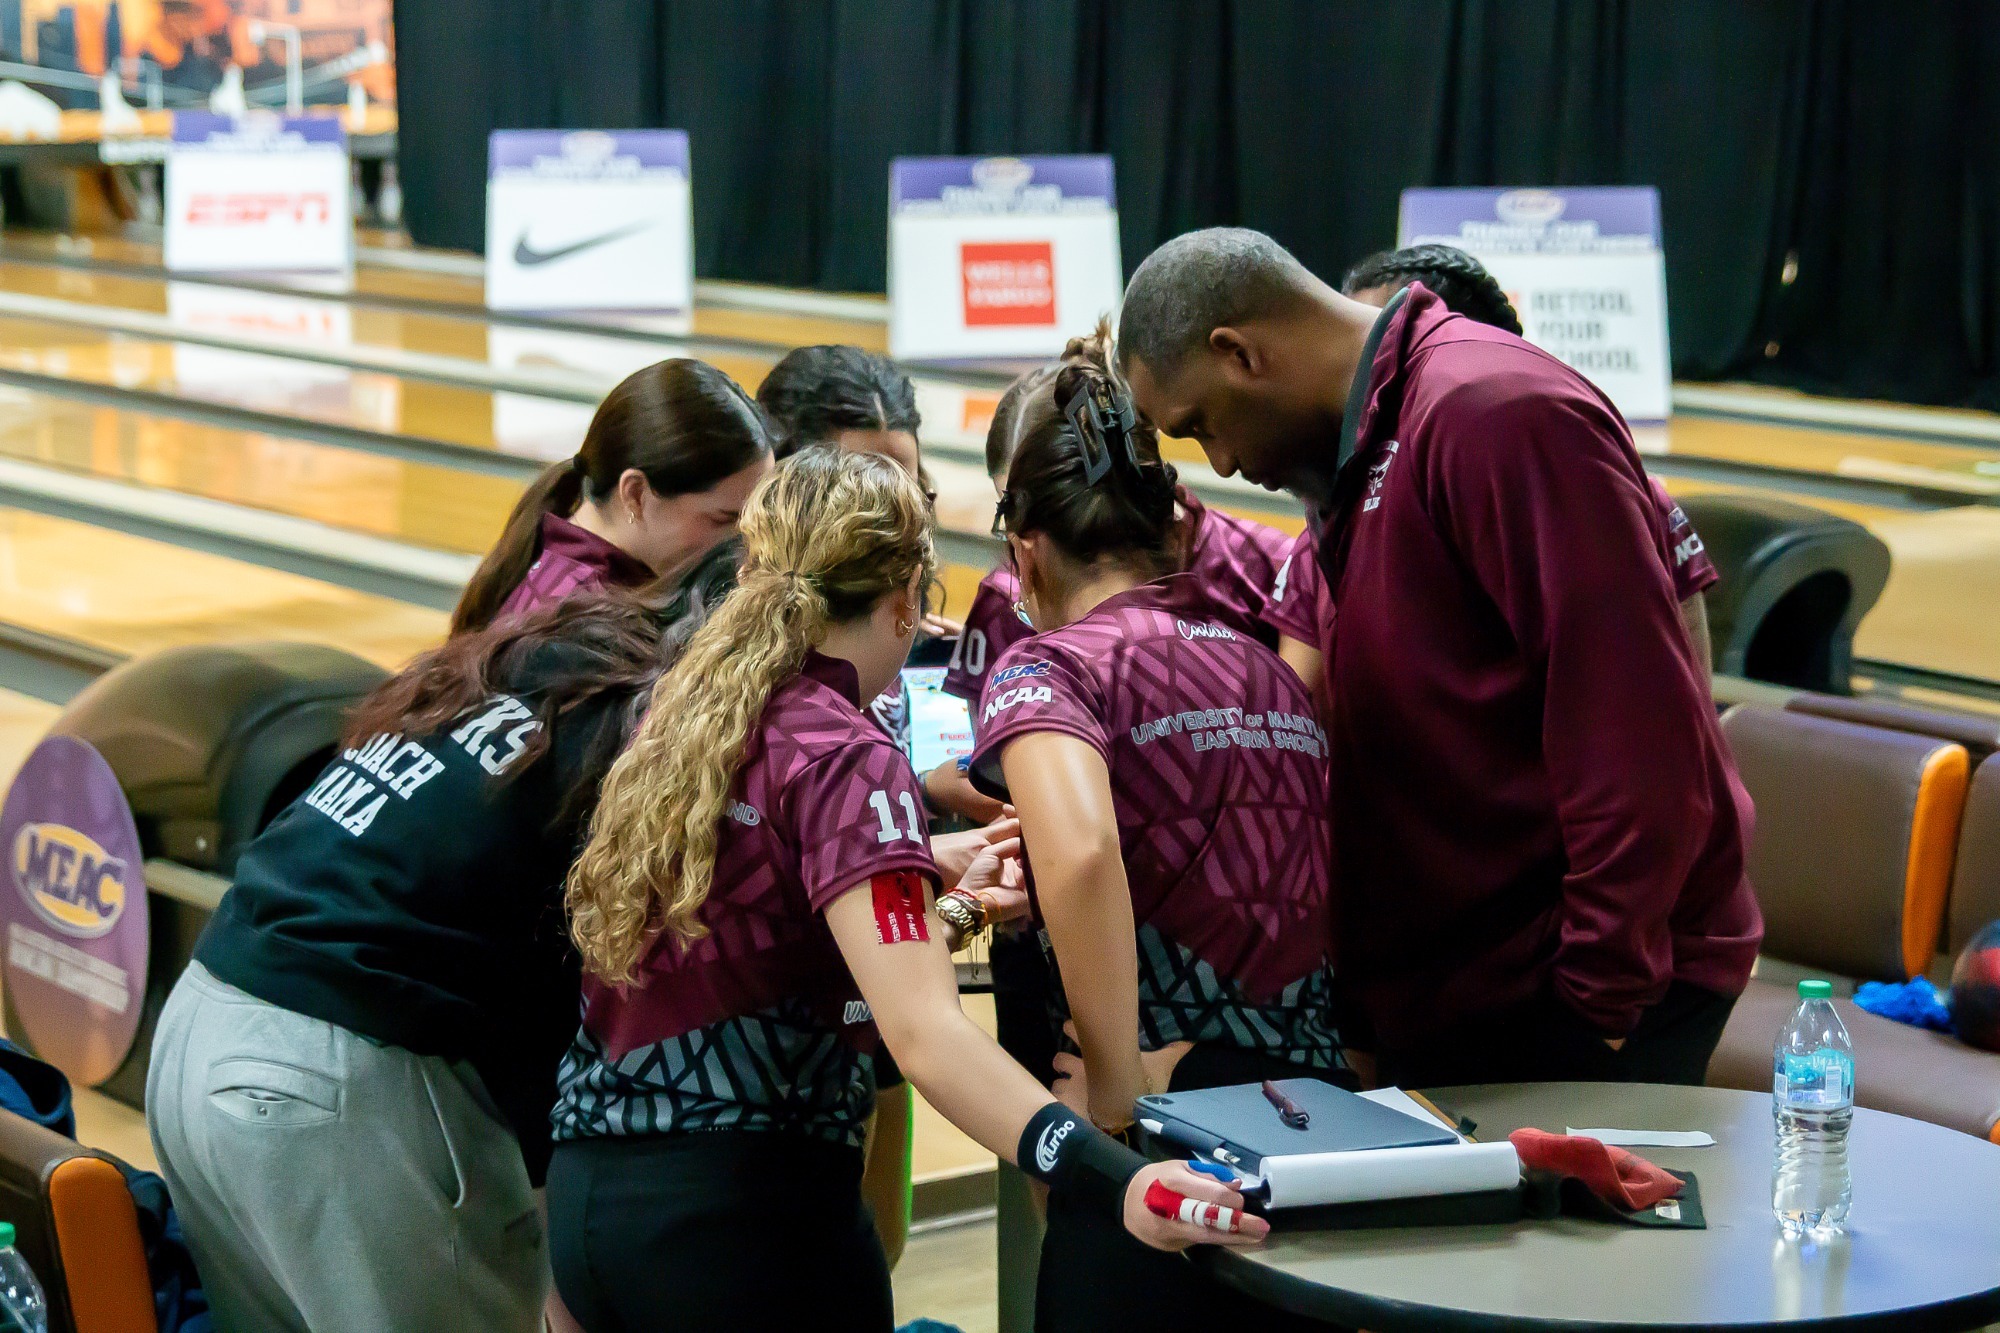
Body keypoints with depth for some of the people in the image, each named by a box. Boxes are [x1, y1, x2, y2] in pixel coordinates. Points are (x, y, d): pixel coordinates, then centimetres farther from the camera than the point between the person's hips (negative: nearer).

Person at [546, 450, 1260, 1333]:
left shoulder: (679, 713, 8)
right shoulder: (847, 760, -15)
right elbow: (923, 1034, -28)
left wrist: (932, 872, 38)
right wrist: (1111, 1183, -37)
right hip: (738, 1201, -7)